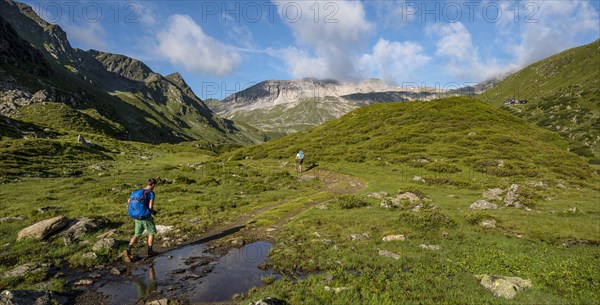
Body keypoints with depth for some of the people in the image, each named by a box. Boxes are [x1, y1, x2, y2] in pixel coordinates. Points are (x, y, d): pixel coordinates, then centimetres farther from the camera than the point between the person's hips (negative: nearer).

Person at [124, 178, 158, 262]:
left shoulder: (137, 192, 6)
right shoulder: (151, 193, -14)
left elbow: (128, 202, 8)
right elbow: (150, 207, -22)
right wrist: (153, 211, 0)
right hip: (146, 217, -6)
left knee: (137, 235, 18)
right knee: (151, 232, 16)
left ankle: (128, 250, 0)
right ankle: (150, 251, 22)